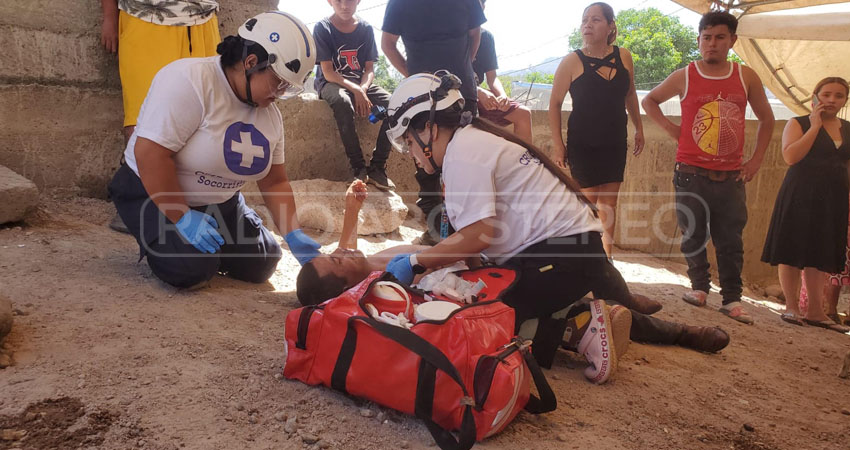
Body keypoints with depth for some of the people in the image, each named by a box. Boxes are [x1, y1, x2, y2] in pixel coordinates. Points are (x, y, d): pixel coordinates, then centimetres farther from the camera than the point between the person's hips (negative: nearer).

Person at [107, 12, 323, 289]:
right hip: (154, 193, -7)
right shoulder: (189, 80, -27)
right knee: (193, 271, -26)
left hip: (219, 202, 7)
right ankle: (152, 237, 5)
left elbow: (274, 182, 1)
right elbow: (150, 152, -30)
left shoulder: (269, 113, -2)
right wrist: (182, 217, -28)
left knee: (261, 265, -2)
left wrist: (294, 235, -11)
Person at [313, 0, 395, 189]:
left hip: (360, 83, 4)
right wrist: (356, 91, -25)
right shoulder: (322, 28, -6)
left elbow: (370, 70, 3)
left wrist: (363, 89, -19)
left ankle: (377, 168, -17)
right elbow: (328, 72, -12)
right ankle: (358, 168, -31)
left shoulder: (366, 28, 5)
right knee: (343, 102, -40)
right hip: (330, 83, -4)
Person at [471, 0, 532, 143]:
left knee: (523, 113, -7)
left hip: (477, 95, 6)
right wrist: (479, 92, -28)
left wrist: (502, 95, -15)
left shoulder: (486, 36, 10)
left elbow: (492, 77, 7)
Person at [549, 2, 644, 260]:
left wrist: (639, 128, 17)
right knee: (588, 202, -2)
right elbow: (555, 104, -5)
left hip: (615, 143, 4)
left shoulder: (624, 57, 0)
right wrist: (557, 144, -9)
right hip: (582, 145, -4)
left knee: (609, 203, 10)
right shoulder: (572, 62, -11)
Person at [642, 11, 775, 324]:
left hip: (731, 177, 1)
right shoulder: (684, 77, 0)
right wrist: (670, 128, 0)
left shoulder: (746, 77, 5)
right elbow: (649, 101, 15)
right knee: (693, 236, 5)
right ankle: (699, 287, 22)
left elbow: (766, 118, 16)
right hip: (691, 174, -1)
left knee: (731, 241, 3)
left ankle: (732, 299, 11)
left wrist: (756, 159, 8)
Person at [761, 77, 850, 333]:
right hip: (799, 198, -4)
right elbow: (790, 156, -16)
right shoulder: (798, 124, -1)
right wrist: (815, 126, -13)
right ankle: (791, 307, 8)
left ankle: (815, 311, 13)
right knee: (792, 252, -1)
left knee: (820, 255, 7)